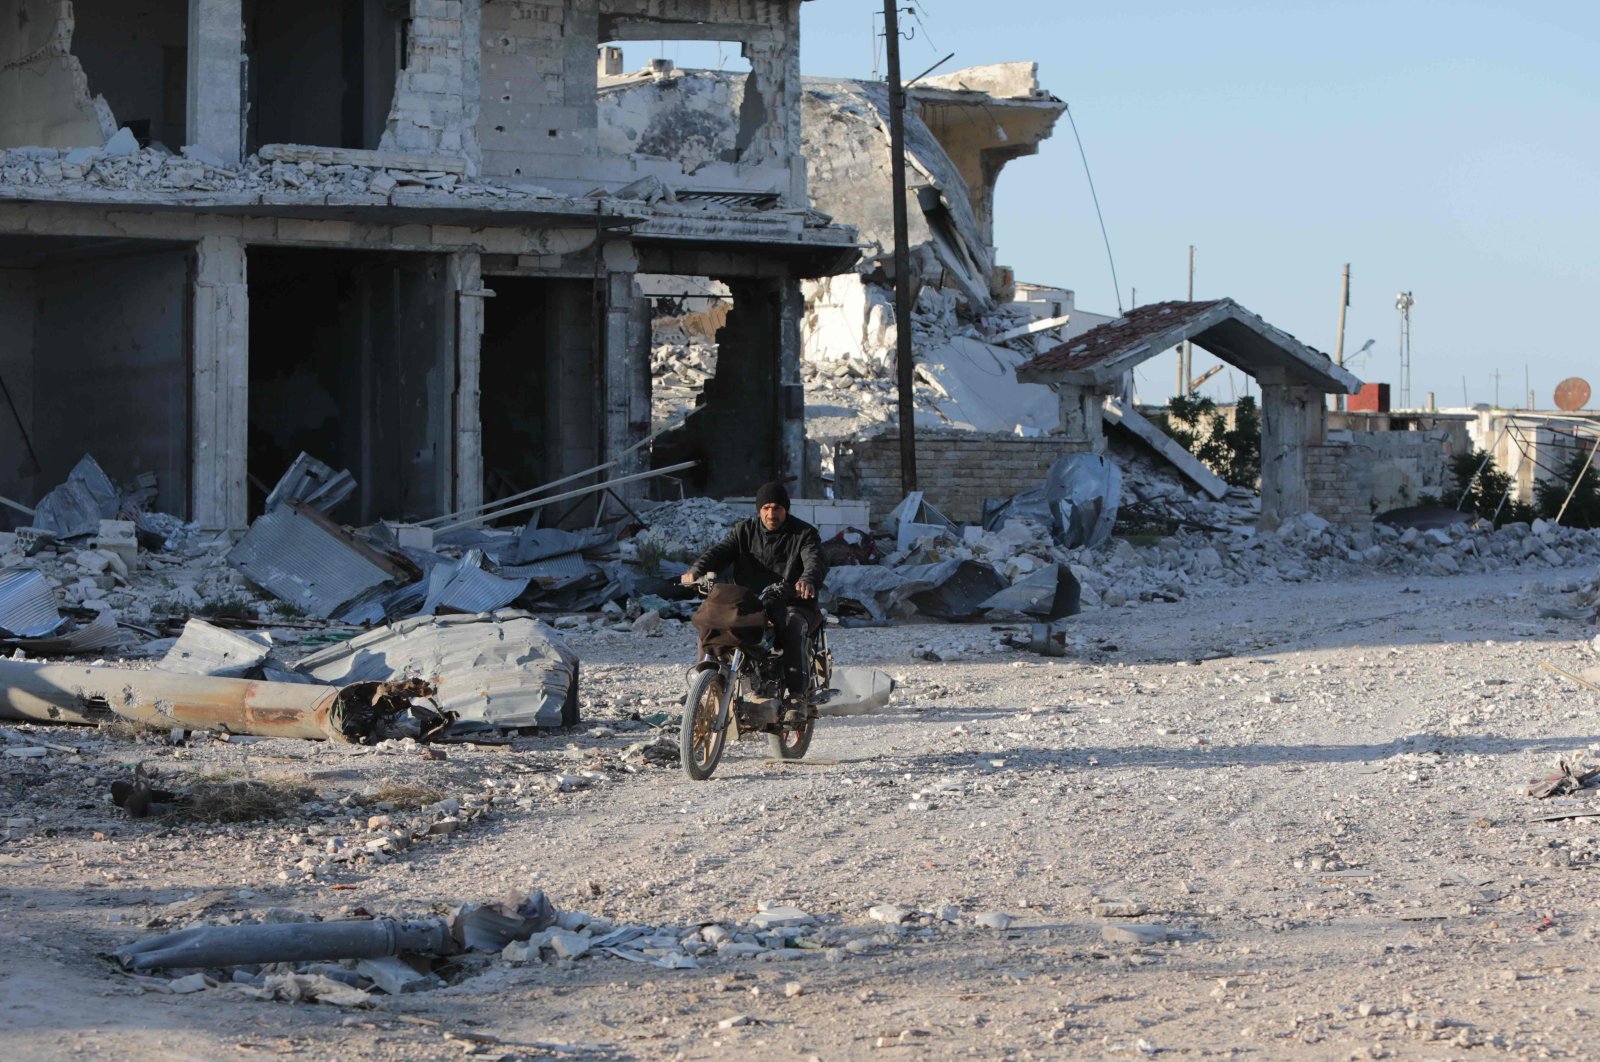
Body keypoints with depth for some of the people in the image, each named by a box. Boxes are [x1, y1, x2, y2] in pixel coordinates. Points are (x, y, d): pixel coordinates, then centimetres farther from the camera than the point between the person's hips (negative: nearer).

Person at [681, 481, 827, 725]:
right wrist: (697, 571, -24)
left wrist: (808, 580, -41)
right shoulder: (744, 531, 12)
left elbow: (815, 561, -16)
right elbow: (720, 551, -2)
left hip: (791, 606, -3)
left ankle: (796, 697, -37)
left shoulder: (804, 534, 3)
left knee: (793, 626, -38)